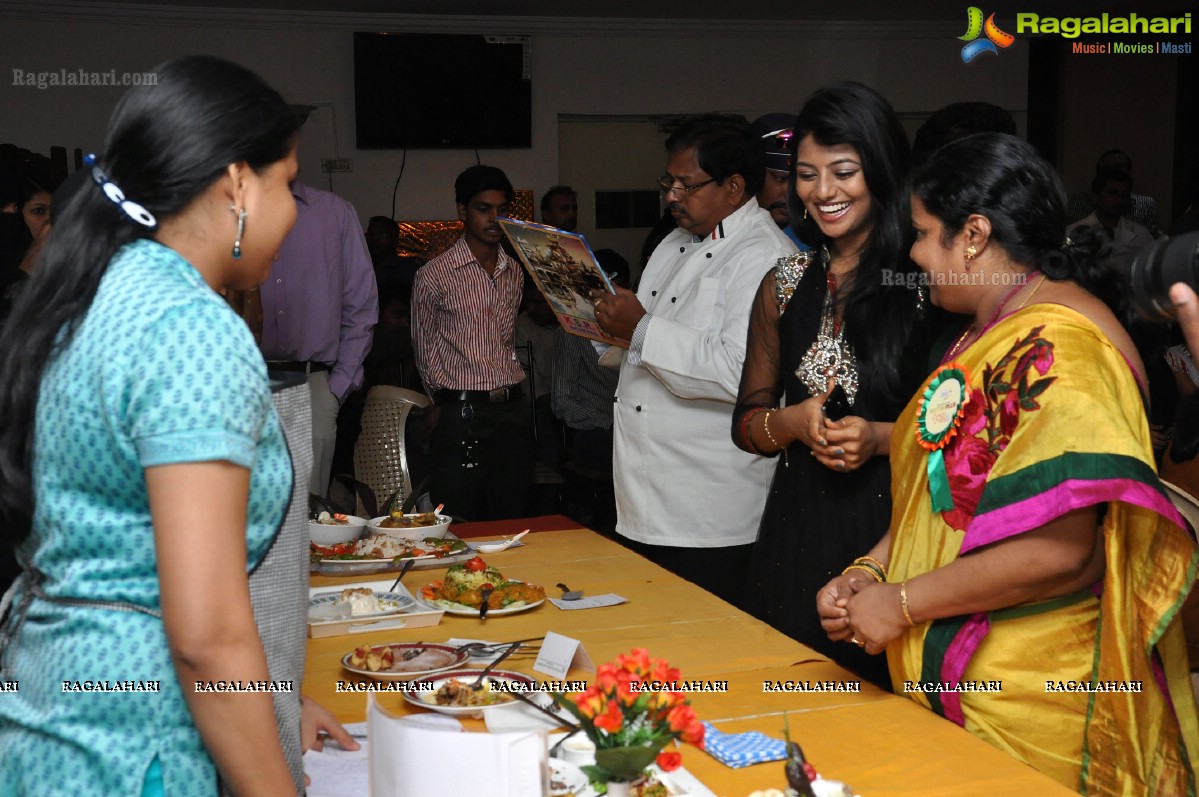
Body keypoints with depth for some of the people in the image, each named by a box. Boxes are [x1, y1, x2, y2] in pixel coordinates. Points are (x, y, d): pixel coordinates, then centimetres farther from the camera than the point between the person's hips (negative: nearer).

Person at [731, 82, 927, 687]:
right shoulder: (786, 284, 11)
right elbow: (747, 421, 14)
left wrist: (883, 437, -17)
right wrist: (793, 422, -6)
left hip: (895, 530, -4)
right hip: (798, 535, 4)